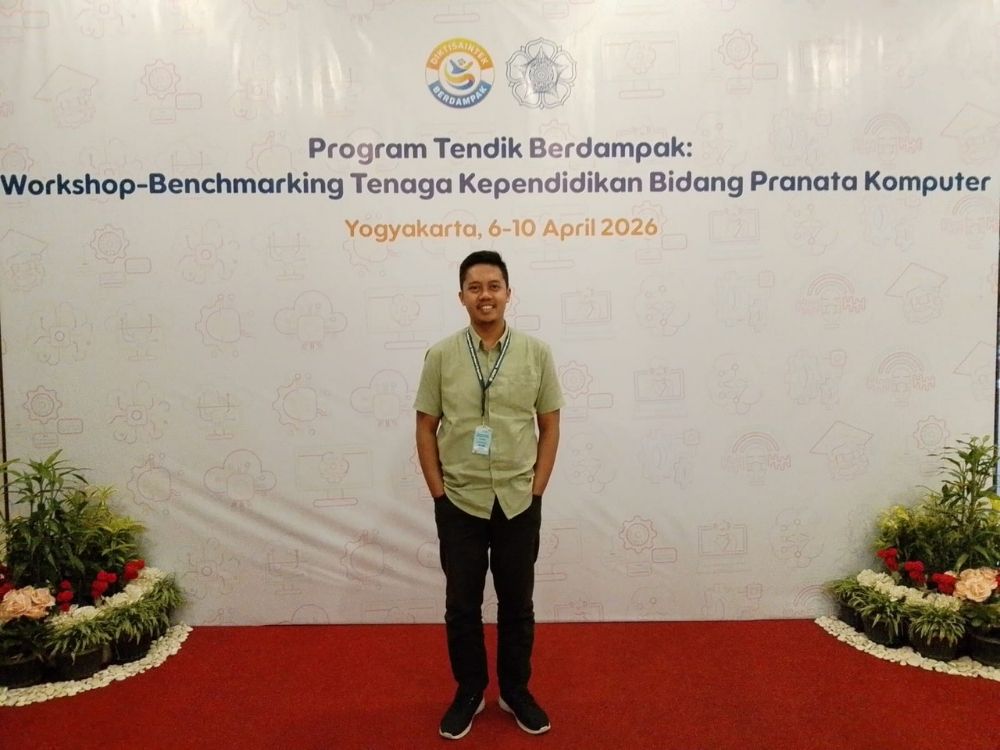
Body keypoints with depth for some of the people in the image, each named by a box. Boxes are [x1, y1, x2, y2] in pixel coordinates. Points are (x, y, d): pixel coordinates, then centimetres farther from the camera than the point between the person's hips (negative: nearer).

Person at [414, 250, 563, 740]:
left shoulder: (536, 353, -2)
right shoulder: (441, 356, -3)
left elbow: (550, 425, 3)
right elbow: (426, 428, 1)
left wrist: (537, 489, -2)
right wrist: (438, 492, -3)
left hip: (518, 503, 0)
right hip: (459, 504, 0)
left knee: (517, 604, 13)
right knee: (462, 606, 11)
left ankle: (515, 691, 32)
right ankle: (469, 692, 30)